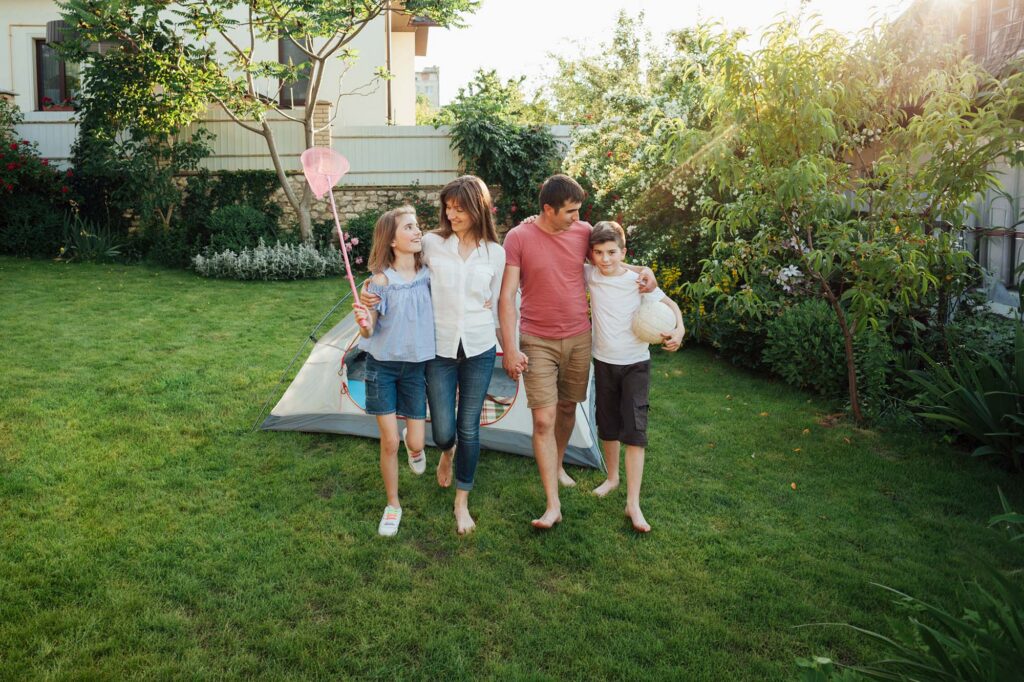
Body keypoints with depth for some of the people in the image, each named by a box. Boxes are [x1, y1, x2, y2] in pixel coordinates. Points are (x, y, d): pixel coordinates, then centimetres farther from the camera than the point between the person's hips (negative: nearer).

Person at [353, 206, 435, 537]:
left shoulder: (427, 276, -5)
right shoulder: (381, 280, -15)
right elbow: (369, 333, -12)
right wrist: (364, 324, -33)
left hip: (416, 366, 3)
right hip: (382, 365, -2)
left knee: (415, 442, 4)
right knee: (389, 442, -1)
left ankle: (414, 448, 44)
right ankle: (393, 506, 20)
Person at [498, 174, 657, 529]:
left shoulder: (583, 231, 0)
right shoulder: (518, 238, -11)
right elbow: (506, 296, -11)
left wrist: (642, 269, -2)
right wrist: (510, 348, -15)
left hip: (578, 338, 4)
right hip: (538, 342, -4)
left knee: (567, 407, 16)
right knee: (544, 419, -9)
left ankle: (558, 465, 43)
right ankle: (553, 504, -5)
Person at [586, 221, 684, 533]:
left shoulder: (638, 279, -13)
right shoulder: (590, 274, -5)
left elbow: (670, 305, -3)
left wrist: (679, 330, -22)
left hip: (636, 363, -3)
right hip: (604, 362, 3)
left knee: (634, 429, -8)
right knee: (608, 426, 15)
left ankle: (633, 504, -5)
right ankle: (612, 477, 39)